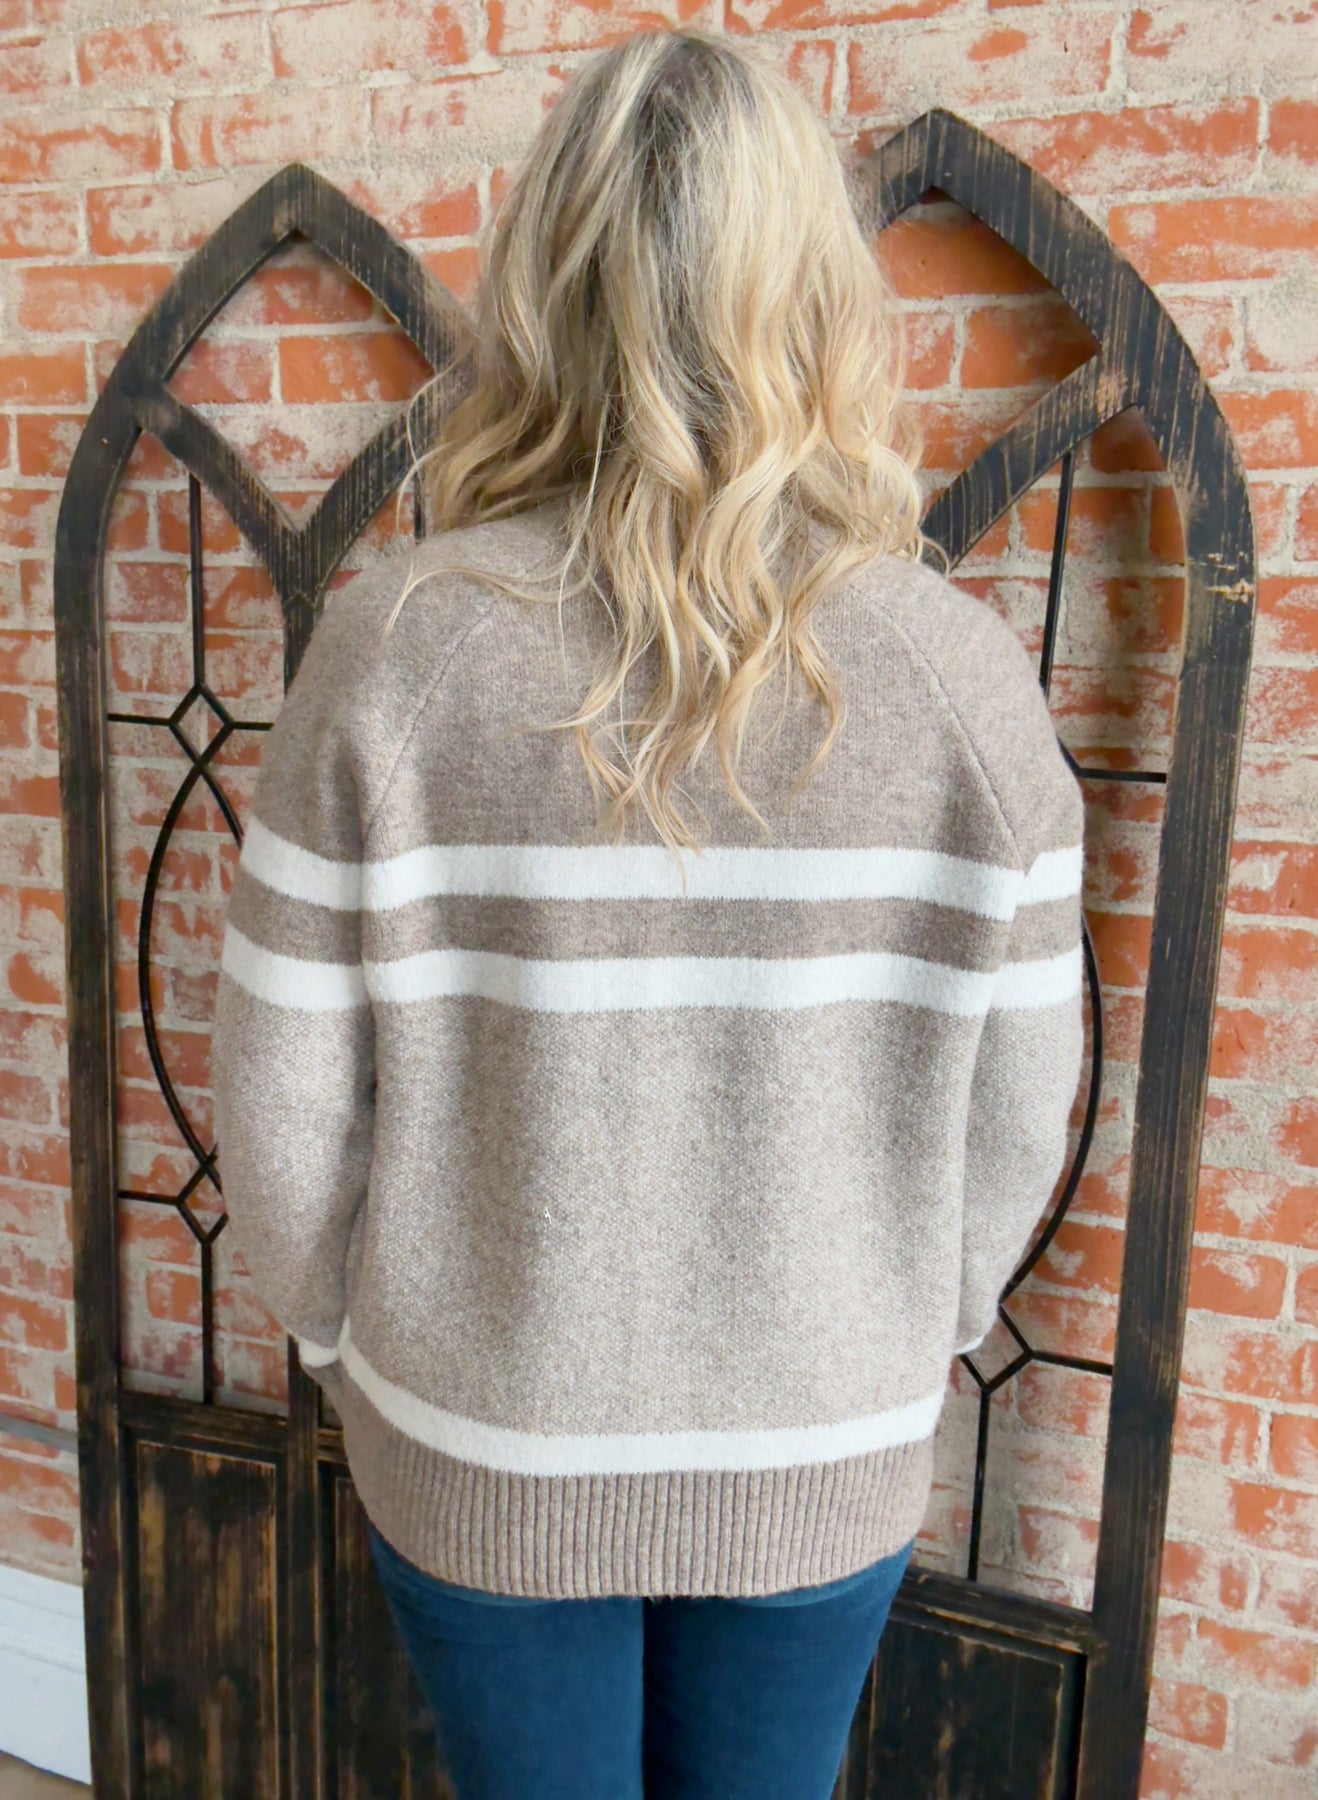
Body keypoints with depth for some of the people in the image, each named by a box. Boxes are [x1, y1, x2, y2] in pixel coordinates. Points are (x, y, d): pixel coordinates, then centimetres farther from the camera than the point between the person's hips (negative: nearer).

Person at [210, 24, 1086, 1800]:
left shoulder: (394, 646, -20)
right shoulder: (967, 671, -16)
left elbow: (286, 1104, -13)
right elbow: (1014, 1119, -8)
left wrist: (340, 1329, 8)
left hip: (483, 1452, -1)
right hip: (825, 1464, 2)